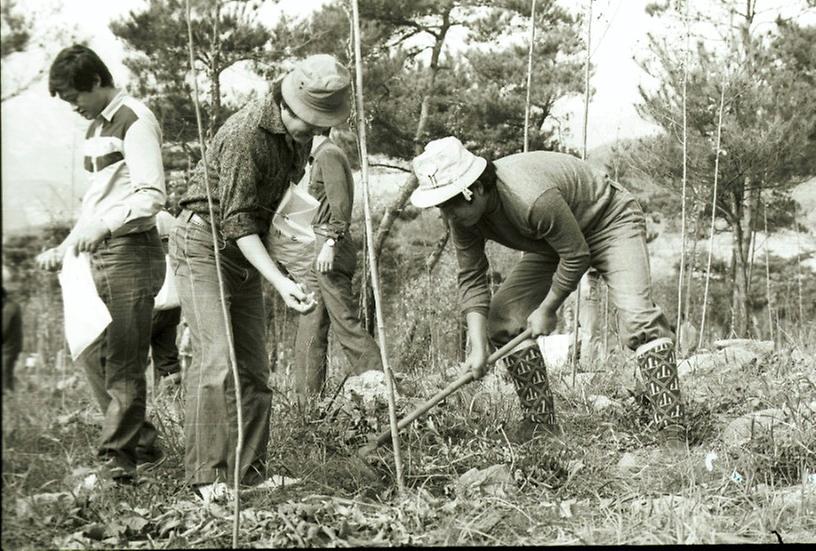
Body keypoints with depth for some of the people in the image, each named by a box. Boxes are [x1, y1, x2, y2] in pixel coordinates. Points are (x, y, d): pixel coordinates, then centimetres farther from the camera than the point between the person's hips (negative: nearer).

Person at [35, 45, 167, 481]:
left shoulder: (135, 121, -9)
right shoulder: (96, 129, 20)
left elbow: (152, 196, -18)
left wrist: (102, 226, -28)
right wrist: (65, 249, 18)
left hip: (131, 252, -9)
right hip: (98, 255, 9)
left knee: (123, 360, -8)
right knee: (91, 354, 8)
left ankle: (119, 457, -4)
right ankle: (143, 442, 18)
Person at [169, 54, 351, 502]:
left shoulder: (300, 133, 3)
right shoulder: (246, 134, -24)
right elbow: (237, 221, -26)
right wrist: (281, 283, -35)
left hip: (246, 251, 8)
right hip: (203, 243, -8)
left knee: (253, 369, 4)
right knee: (216, 362, -17)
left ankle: (250, 473, 8)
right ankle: (206, 477, -15)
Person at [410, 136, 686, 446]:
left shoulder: (532, 199, -41)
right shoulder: (463, 216, -18)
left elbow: (576, 256, -30)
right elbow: (471, 279, -13)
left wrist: (547, 310, -17)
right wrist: (478, 347, -21)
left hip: (609, 222, -7)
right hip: (555, 241, 7)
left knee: (637, 316, -26)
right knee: (502, 317, -6)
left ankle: (672, 428, -23)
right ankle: (540, 423, 2)